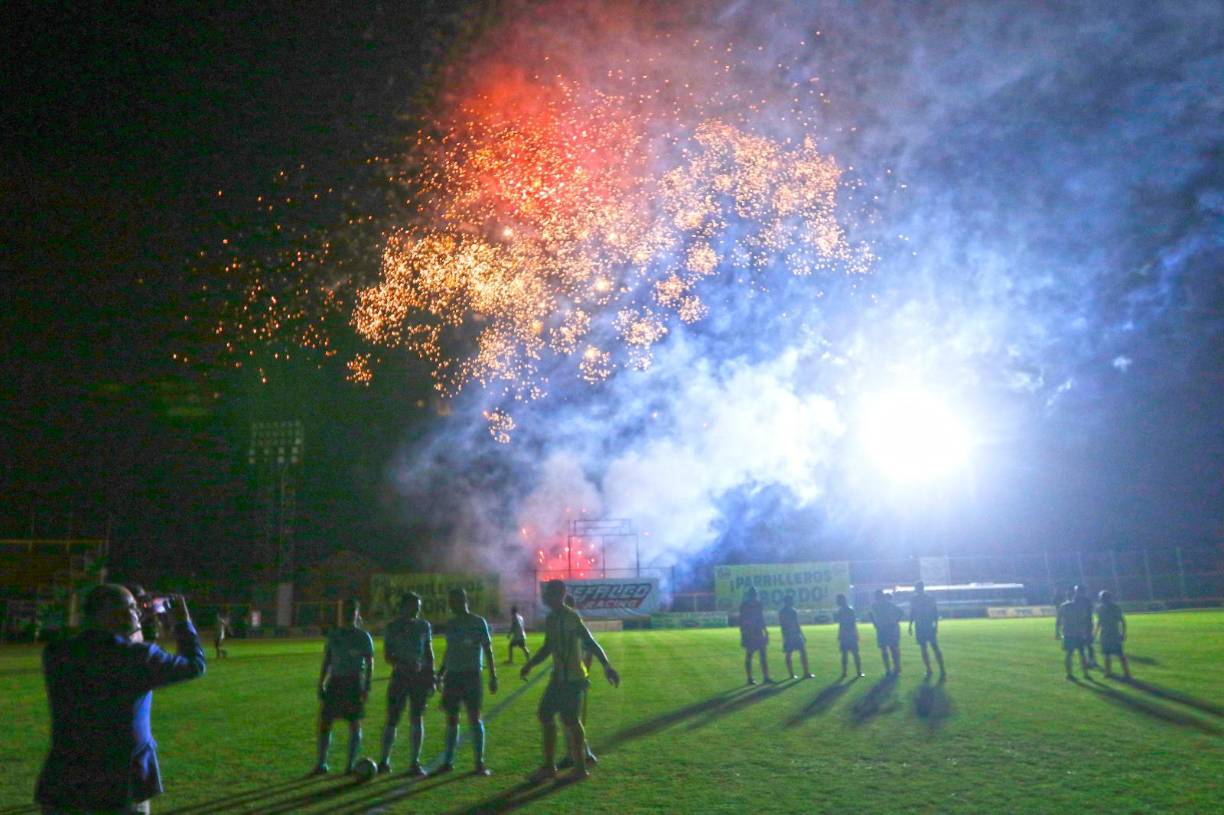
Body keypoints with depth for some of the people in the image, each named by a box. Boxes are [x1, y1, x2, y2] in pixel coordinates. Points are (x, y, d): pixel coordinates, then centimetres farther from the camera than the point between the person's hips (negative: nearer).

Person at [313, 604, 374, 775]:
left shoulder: (363, 636, -1)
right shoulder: (333, 634, 8)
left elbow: (370, 664, -2)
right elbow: (326, 661, 12)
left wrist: (367, 688, -9)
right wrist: (321, 684, 5)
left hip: (355, 683, -3)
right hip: (335, 682, 3)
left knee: (354, 724, 1)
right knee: (324, 722, 0)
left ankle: (350, 765, 9)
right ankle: (321, 764, 9)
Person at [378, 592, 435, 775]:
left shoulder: (424, 625, 8)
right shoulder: (392, 627, 0)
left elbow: (429, 652, 12)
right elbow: (387, 655, -3)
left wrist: (431, 677, 6)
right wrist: (402, 665, -20)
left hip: (420, 677, 2)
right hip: (400, 676, -2)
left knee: (417, 719, 2)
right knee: (392, 720, -2)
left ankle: (415, 763, 9)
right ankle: (384, 761, 12)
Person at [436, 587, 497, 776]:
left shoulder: (478, 622, -5)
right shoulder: (450, 624, 11)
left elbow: (488, 649, -5)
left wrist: (493, 676, -9)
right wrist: (440, 674, 16)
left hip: (471, 675, -5)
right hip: (452, 676, 5)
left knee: (474, 718, -4)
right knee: (451, 719, 8)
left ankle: (480, 763, 2)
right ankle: (448, 762, 16)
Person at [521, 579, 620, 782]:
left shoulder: (571, 618, -16)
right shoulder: (551, 619, 12)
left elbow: (591, 643, -22)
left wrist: (607, 667, -29)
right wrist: (529, 665, 22)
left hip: (572, 678, -9)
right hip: (558, 678, 9)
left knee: (570, 720, -4)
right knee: (545, 715, 11)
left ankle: (580, 768, 7)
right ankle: (549, 766, 19)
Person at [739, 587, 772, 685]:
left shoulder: (758, 604, 8)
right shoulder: (744, 606, -7)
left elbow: (762, 619, 16)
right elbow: (741, 621, -7)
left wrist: (766, 632, 14)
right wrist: (742, 635, -11)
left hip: (759, 633, 5)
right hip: (749, 634, -5)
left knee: (763, 656, 2)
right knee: (748, 656, 1)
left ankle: (766, 677, 4)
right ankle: (750, 678, 6)